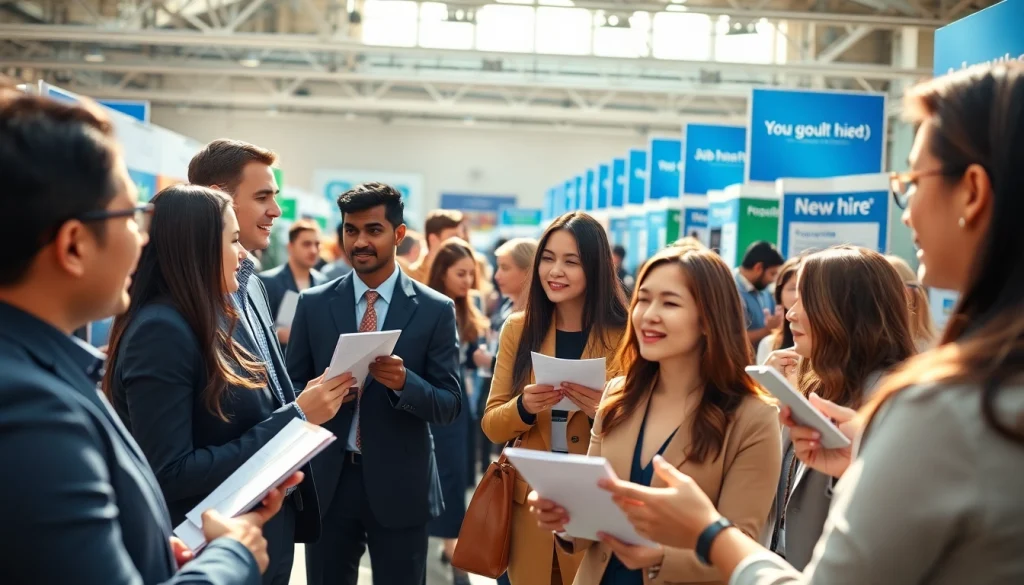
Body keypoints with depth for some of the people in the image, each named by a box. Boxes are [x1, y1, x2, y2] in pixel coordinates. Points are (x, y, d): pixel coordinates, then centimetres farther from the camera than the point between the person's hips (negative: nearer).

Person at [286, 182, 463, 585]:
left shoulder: (435, 310, -3)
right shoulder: (313, 304, 3)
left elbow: (450, 405, -4)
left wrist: (404, 382, -23)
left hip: (399, 485, -1)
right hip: (327, 480, 2)